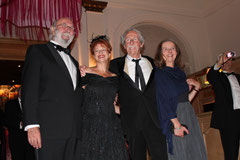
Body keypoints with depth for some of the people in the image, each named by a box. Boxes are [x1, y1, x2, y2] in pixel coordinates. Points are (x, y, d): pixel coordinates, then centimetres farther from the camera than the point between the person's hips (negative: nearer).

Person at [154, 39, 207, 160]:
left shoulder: (180, 72, 13)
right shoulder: (158, 73, -7)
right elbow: (163, 101, -15)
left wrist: (196, 87, 2)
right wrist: (177, 124, -19)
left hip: (189, 115, 7)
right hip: (173, 117, -6)